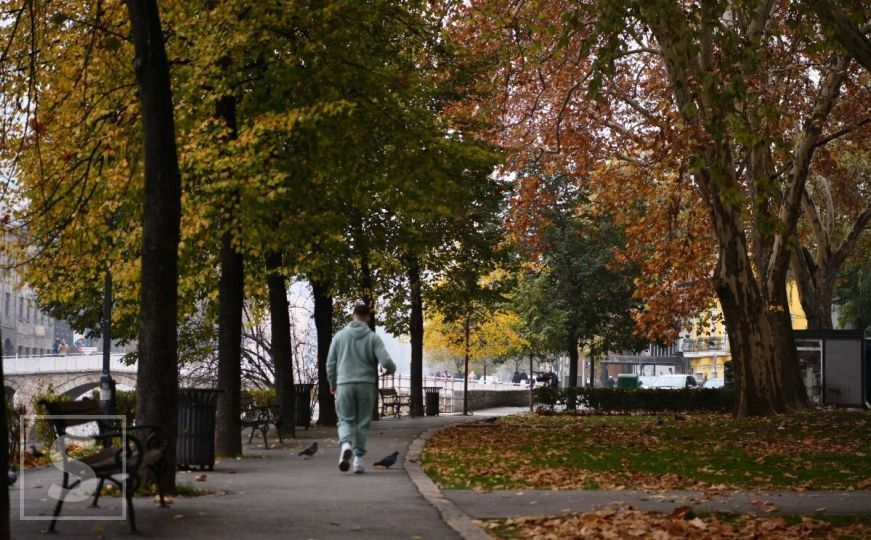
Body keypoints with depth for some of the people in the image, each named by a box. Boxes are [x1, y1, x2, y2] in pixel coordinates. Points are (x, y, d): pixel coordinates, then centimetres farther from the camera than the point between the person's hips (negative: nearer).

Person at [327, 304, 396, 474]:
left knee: (345, 420, 7)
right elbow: (385, 360, -10)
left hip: (344, 384, 1)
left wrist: (332, 382, 22)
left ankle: (345, 444, -21)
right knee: (362, 422, 9)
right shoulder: (373, 337, -2)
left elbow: (330, 363, 6)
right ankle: (358, 458, 7)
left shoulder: (340, 336, 4)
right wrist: (392, 369, 14)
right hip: (366, 384, 0)